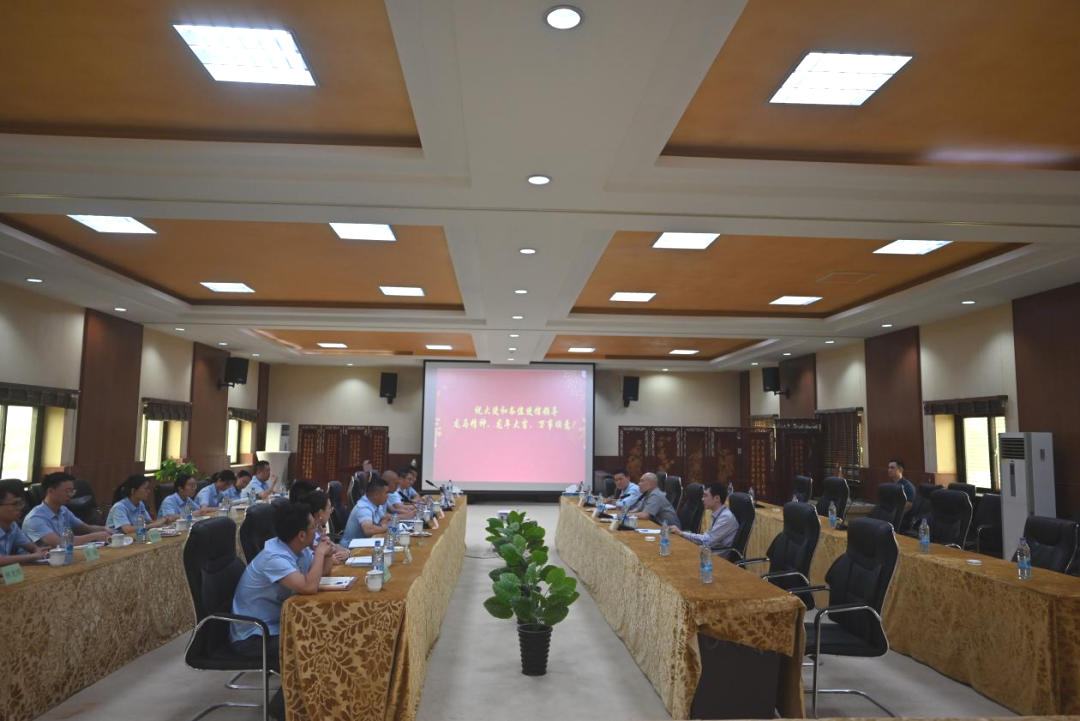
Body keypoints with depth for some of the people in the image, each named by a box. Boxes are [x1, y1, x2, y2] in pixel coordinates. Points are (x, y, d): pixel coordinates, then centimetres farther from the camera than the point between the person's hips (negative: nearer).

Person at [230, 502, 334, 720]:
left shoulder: (297, 549, -2)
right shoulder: (274, 557, -29)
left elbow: (322, 572, 12)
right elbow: (309, 587, -41)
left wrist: (326, 553, -9)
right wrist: (319, 552, -27)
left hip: (274, 625, 9)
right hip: (253, 635, -9)